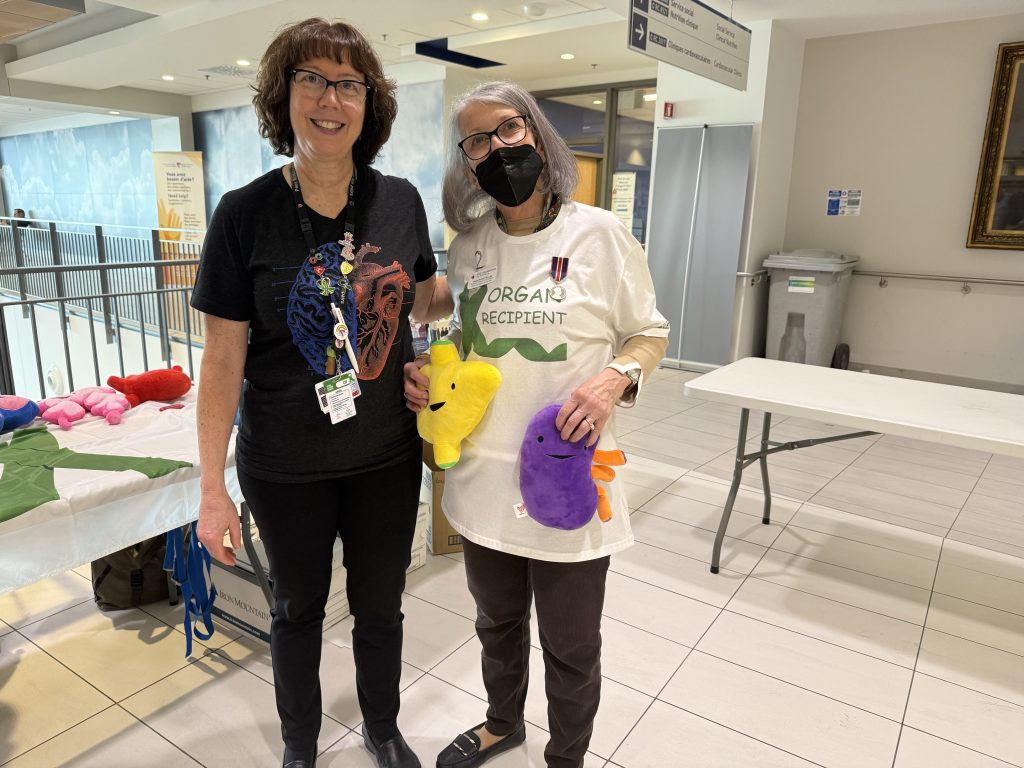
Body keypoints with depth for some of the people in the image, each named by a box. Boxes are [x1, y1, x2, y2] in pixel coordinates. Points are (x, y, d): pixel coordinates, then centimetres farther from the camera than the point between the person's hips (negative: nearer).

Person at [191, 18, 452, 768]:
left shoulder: (400, 201, -4)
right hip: (286, 467, -1)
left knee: (381, 606, 20)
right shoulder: (246, 213, -11)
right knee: (298, 608, 21)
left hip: (386, 458, 2)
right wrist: (212, 487, -8)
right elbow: (224, 357, -9)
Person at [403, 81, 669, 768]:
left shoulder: (599, 235, -10)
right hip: (484, 475, 5)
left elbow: (649, 334, -1)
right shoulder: (469, 246, 3)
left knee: (571, 647, 15)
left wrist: (615, 378, -21)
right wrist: (429, 372, -3)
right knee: (498, 623, 26)